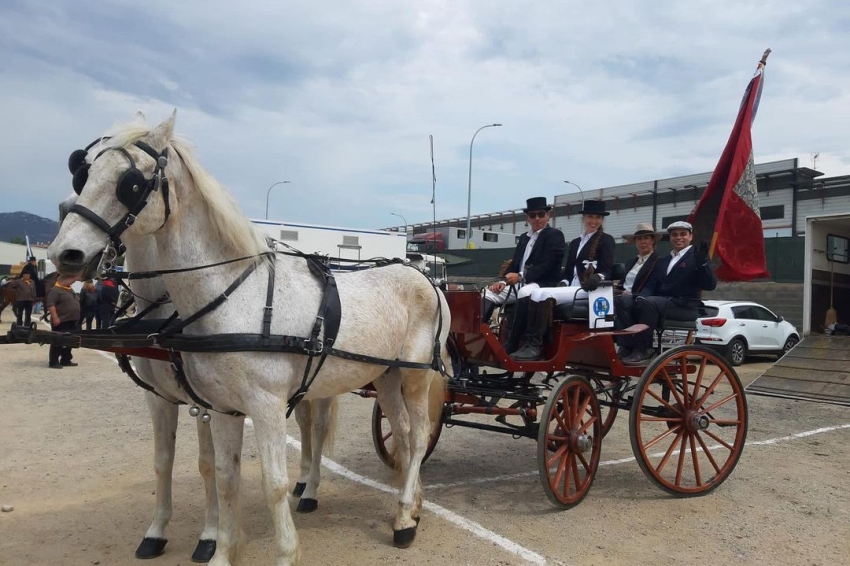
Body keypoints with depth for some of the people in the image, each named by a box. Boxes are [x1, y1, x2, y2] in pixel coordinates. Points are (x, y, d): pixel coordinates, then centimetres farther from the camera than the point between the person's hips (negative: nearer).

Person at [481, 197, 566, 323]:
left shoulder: (555, 235, 2)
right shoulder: (524, 237, 24)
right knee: (488, 294, -13)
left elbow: (547, 265, -11)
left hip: (542, 286, -7)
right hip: (518, 284, 7)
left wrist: (521, 276, -22)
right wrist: (503, 281, -1)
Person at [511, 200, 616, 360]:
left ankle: (534, 345, -29)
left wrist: (597, 277, -28)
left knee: (543, 294, -31)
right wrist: (563, 283, -1)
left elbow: (607, 270, -5)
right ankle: (514, 342, -29)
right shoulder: (575, 243, 24)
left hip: (588, 290, -6)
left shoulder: (606, 240, 6)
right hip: (570, 288, 6)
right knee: (525, 291, -19)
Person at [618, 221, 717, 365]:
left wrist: (702, 263, -22)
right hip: (660, 302, 6)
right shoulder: (662, 261, 26)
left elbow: (710, 285, -7)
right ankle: (630, 346, -22)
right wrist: (641, 296, -9)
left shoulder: (696, 257, 6)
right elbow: (651, 285, 14)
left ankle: (642, 351, -30)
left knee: (649, 303, -34)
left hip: (685, 307, -6)